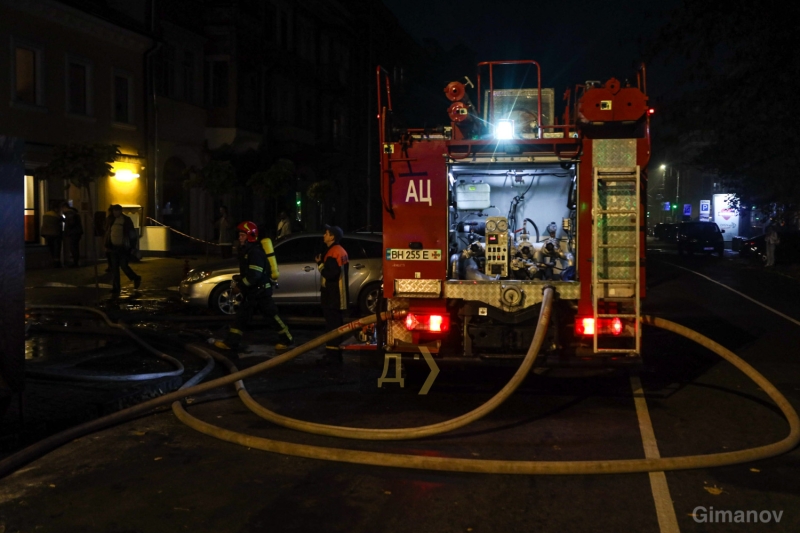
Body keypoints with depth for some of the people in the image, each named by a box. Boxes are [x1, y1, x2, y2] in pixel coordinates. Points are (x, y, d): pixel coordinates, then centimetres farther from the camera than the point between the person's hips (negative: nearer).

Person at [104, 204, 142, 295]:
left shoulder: (127, 220, -6)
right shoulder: (111, 220, 5)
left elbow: (132, 234, -4)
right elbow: (107, 233, 12)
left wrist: (132, 247, -7)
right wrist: (107, 246, 8)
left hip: (123, 247, -4)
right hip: (114, 247, 4)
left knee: (124, 266, -6)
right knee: (114, 268, 3)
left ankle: (136, 278, 21)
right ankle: (116, 288, 8)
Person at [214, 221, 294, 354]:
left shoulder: (255, 252, -21)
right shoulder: (247, 250, 12)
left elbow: (254, 275, -27)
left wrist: (240, 286, -19)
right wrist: (240, 277, 7)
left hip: (261, 290, -10)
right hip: (253, 291, 10)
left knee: (271, 315, -1)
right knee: (242, 315, 9)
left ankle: (287, 340, 11)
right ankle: (230, 342, 13)